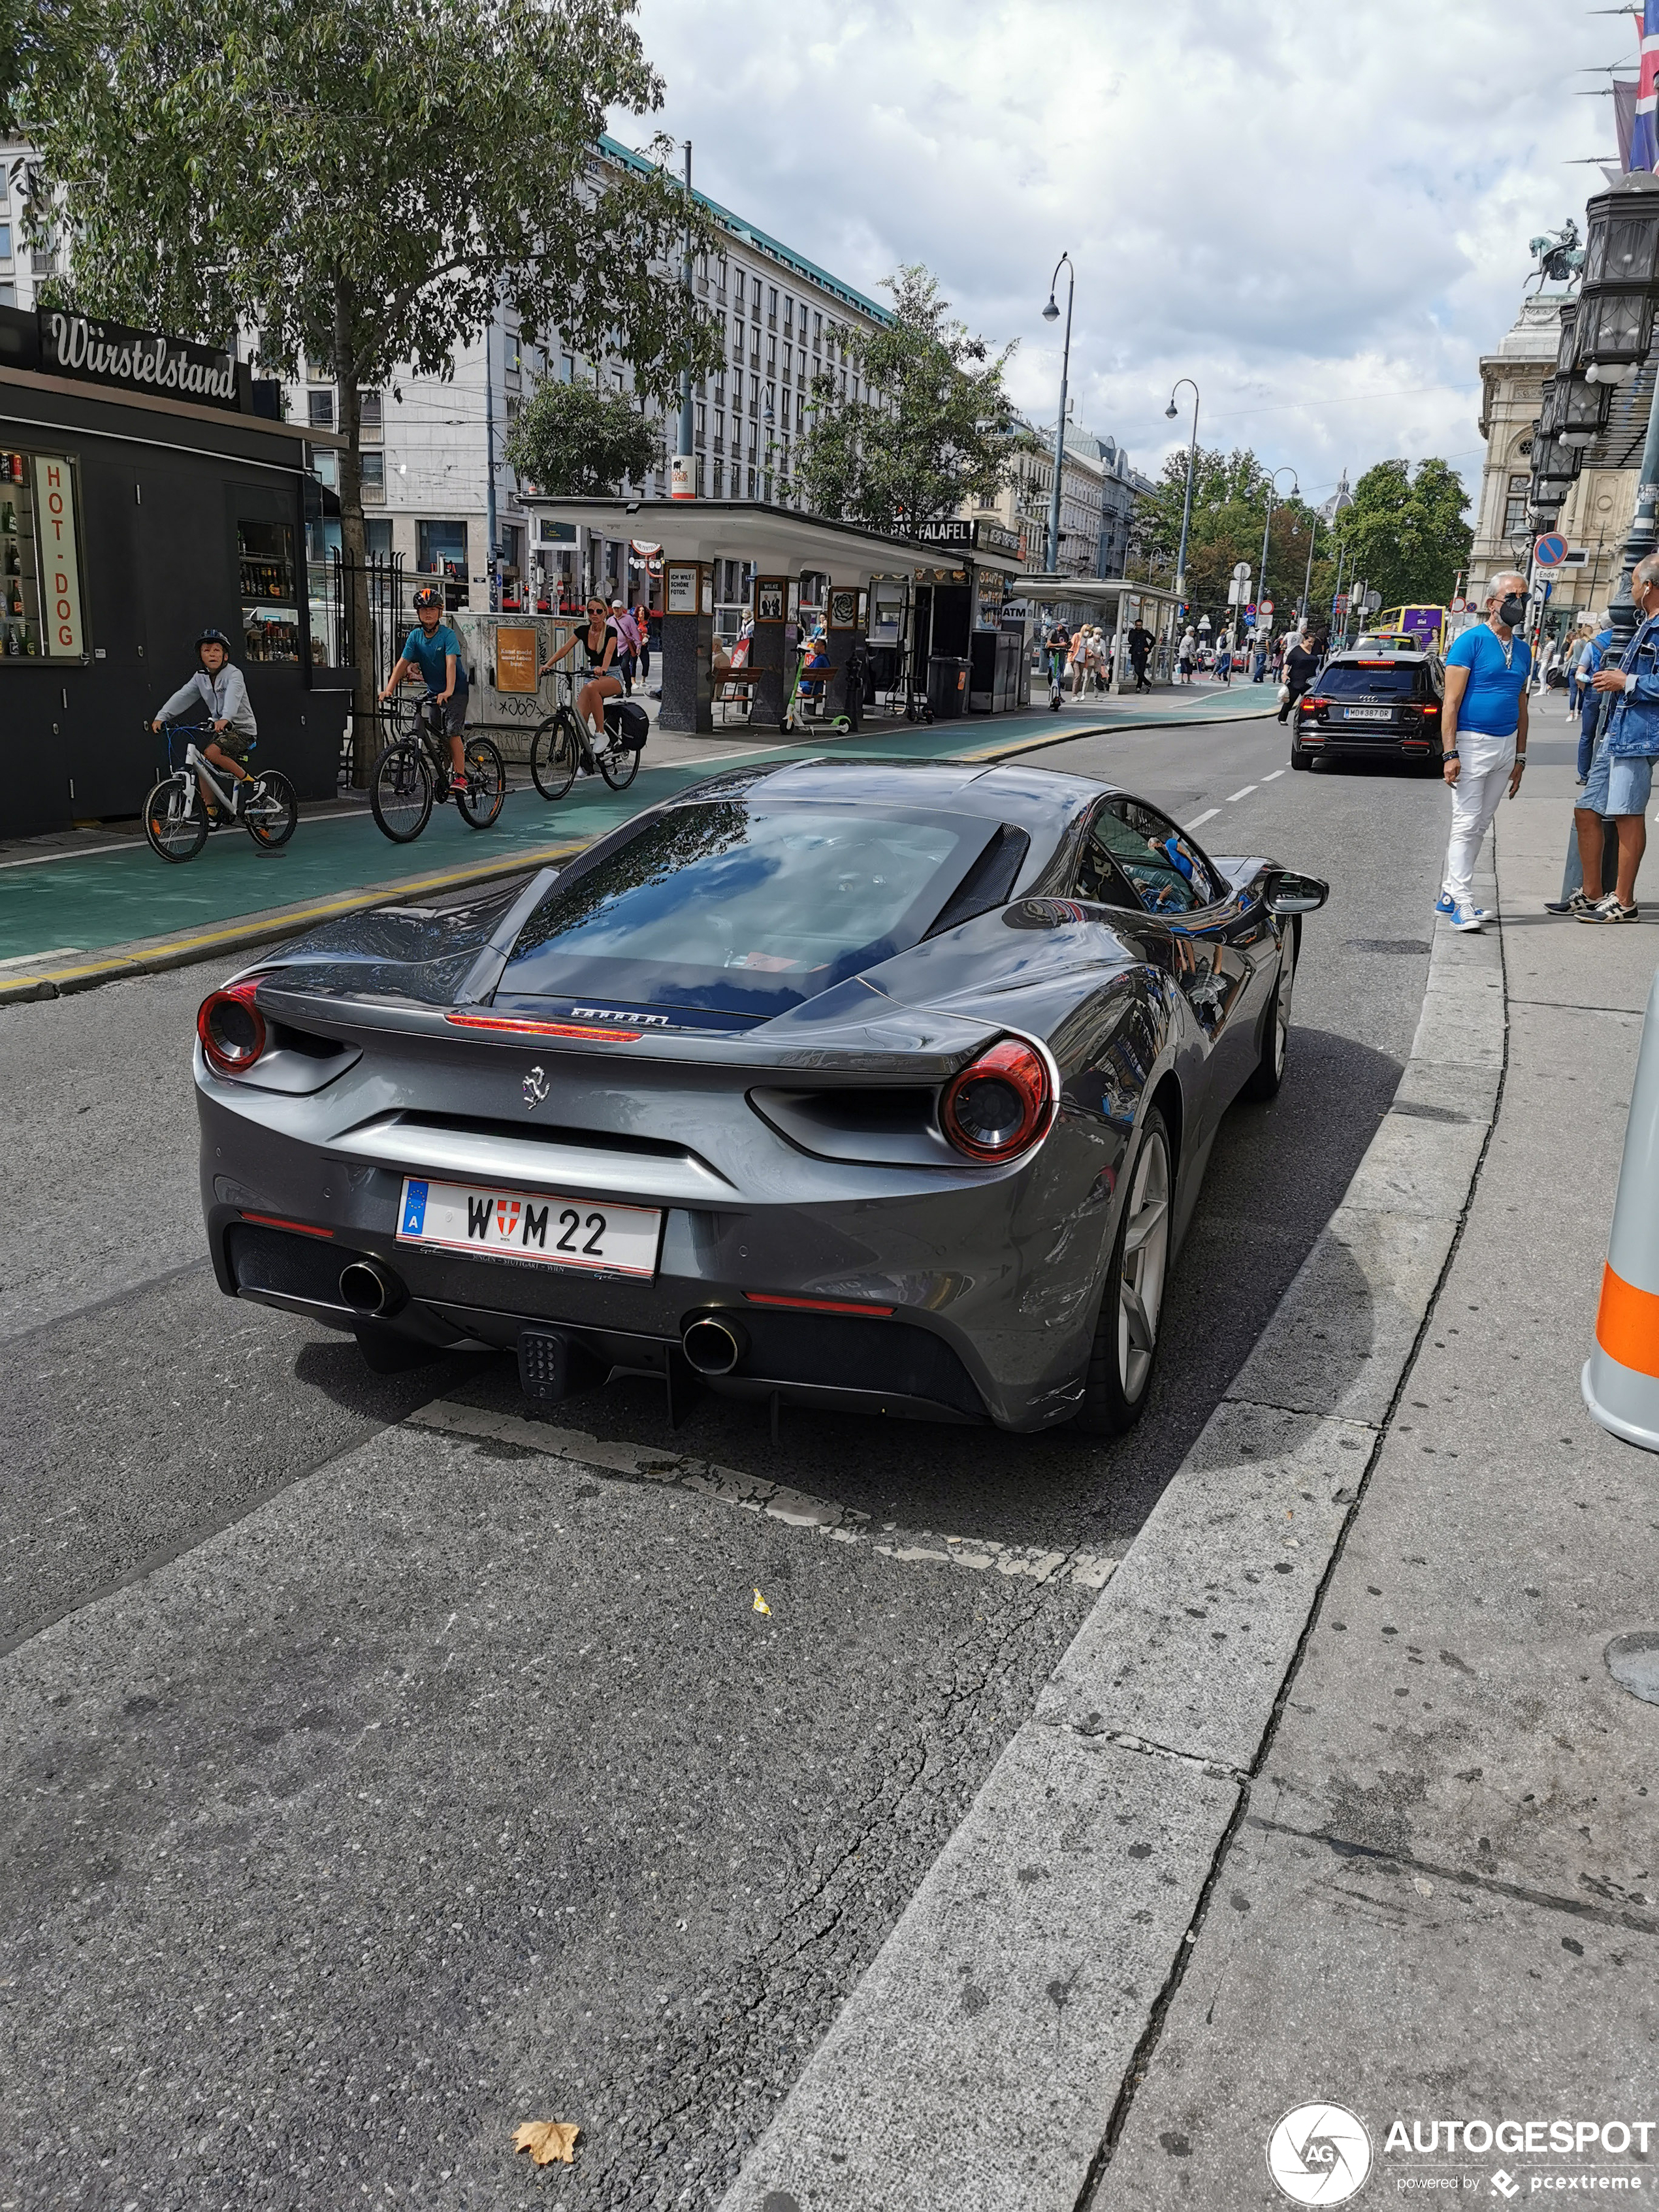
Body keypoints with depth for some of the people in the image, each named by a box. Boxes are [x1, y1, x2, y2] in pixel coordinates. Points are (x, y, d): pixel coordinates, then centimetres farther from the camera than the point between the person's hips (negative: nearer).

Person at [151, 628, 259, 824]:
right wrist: (162, 717, -12)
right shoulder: (201, 677, 6)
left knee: (212, 752, -30)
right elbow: (182, 696, 0)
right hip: (220, 729, 7)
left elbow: (233, 696, -34)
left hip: (242, 729, -7)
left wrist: (225, 719, -53)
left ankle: (247, 780, -12)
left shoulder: (233, 674, -15)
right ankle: (211, 812, 9)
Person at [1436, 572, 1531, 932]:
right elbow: (1451, 701, -12)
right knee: (1467, 823, -9)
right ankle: (1462, 903, -10)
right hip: (1472, 743, -7)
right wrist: (1450, 754, -19)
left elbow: (1521, 709, 19)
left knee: (1481, 825, 8)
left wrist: (1520, 757, 16)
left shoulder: (1523, 649, 13)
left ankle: (1449, 893, 15)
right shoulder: (1471, 641, -8)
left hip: (1506, 746, 7)